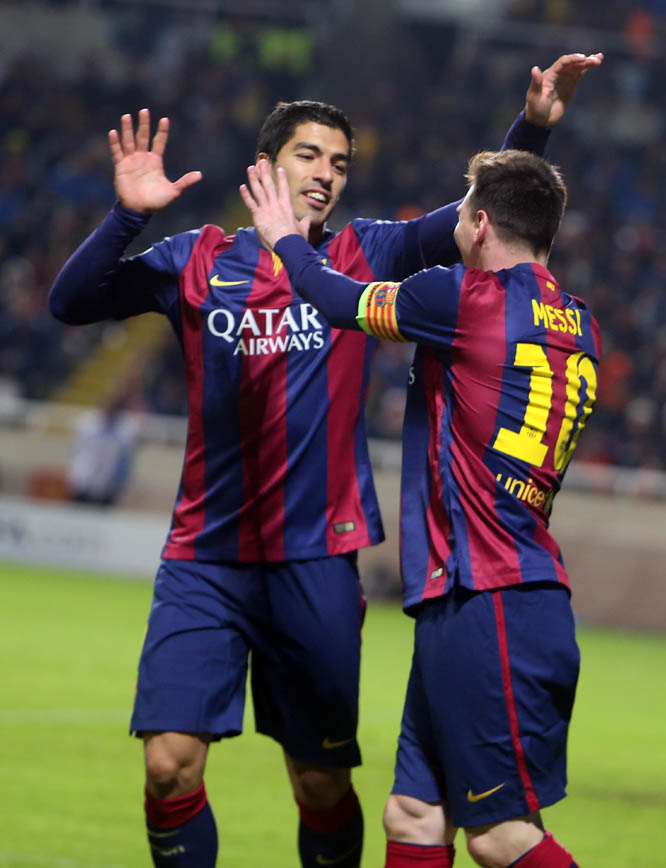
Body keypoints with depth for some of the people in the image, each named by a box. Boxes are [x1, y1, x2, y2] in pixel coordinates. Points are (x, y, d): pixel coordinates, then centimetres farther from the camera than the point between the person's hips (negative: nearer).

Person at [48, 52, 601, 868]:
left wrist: (533, 125, -13)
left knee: (321, 781, 6)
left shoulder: (364, 257, 6)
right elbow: (71, 302, 0)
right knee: (170, 763, -12)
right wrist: (126, 217, -15)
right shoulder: (198, 261, 4)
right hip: (205, 562, 0)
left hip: (315, 564, 0)